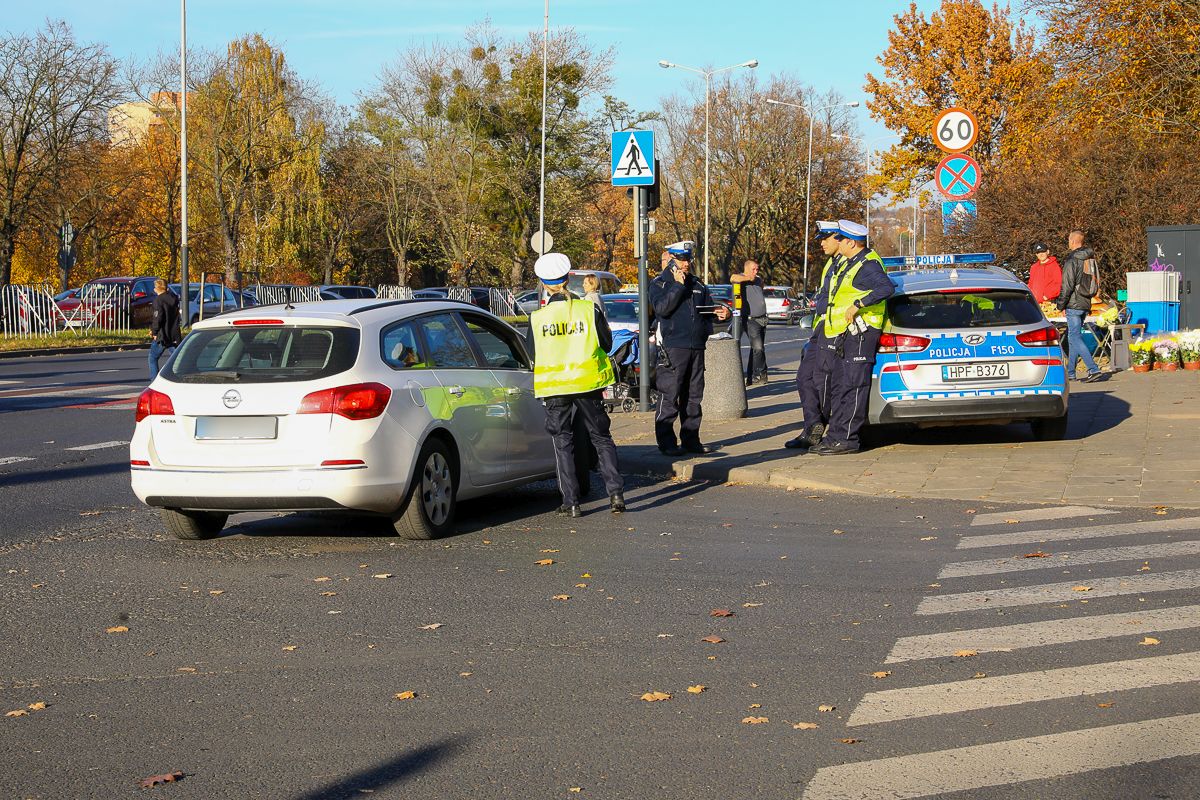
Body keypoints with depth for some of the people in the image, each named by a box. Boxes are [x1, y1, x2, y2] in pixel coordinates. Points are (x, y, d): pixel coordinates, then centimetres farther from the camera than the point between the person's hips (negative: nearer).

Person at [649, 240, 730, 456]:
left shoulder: (697, 285, 18)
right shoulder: (659, 284, 0)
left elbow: (709, 307, 25)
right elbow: (661, 308, -17)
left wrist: (720, 312, 2)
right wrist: (677, 285, -17)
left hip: (697, 347, 6)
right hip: (673, 347, -6)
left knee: (693, 397, 10)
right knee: (669, 397, -6)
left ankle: (691, 440, 17)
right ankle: (666, 442, -2)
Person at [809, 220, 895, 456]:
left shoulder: (868, 265, -14)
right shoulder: (849, 263, 18)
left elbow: (886, 288, -30)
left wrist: (858, 305, -30)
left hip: (860, 333, -11)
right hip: (845, 334, 11)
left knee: (853, 387, -9)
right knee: (838, 387, 12)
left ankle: (847, 439, -8)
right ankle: (835, 436, 17)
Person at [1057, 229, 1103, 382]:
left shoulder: (1072, 260, -14)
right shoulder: (1089, 259, 12)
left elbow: (1067, 285, -16)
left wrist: (1060, 305, -8)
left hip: (1074, 305, -9)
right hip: (1085, 304, 9)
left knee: (1075, 338, -9)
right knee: (1073, 337, 15)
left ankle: (1093, 370, -19)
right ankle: (1069, 372, 19)